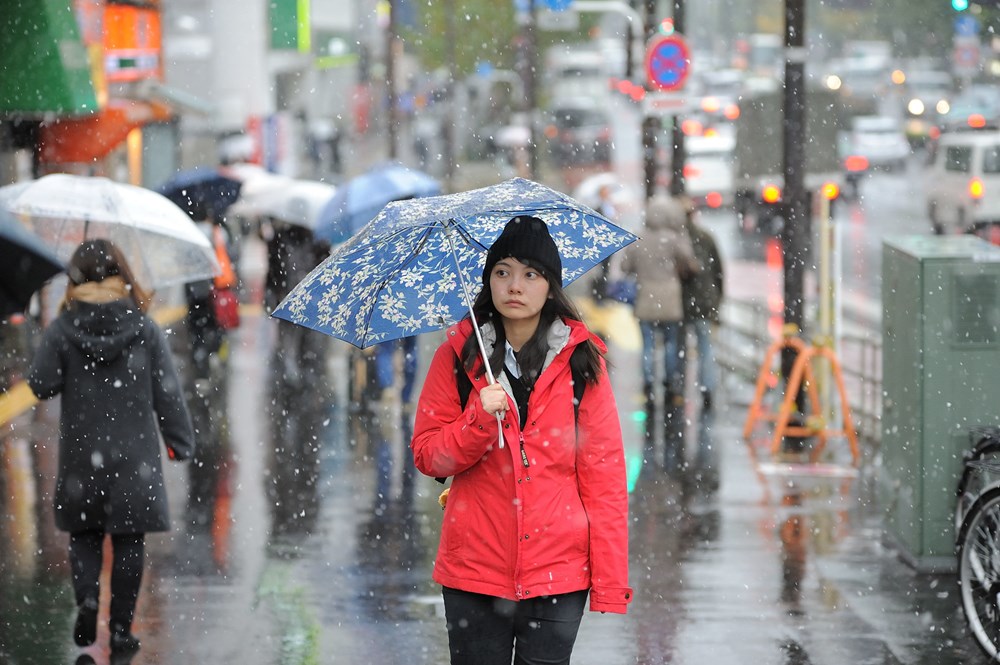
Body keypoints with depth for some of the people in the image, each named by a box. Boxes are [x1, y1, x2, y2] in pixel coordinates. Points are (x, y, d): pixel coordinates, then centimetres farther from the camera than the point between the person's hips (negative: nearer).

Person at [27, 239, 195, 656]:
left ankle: (87, 597, -8)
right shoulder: (145, 331, -5)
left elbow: (41, 386, -4)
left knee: (84, 534, 16)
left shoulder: (62, 332, -7)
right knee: (128, 542, 7)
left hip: (82, 454, 0)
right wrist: (180, 443, 6)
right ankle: (121, 628, 7)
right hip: (134, 455, 0)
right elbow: (167, 393, -3)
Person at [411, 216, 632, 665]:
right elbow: (427, 455, 3)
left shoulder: (581, 360, 2)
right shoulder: (458, 355, 4)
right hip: (475, 572, 1)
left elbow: (604, 472, 1)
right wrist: (479, 419, -16)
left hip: (557, 571, -1)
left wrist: (610, 580, -5)